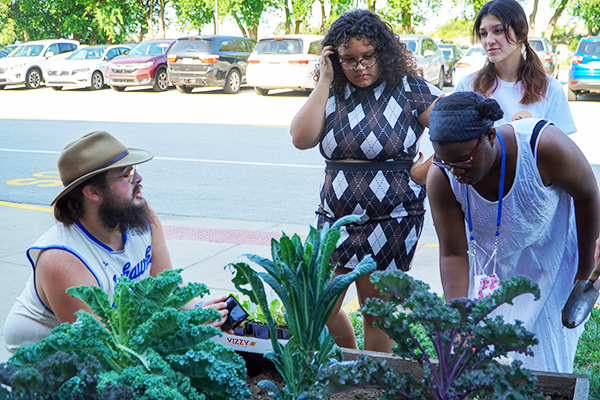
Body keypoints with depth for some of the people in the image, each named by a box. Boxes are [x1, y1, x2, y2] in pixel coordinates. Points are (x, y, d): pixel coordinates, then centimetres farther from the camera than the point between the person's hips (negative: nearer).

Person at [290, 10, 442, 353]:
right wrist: (325, 81, -6)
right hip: (335, 217, 5)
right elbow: (301, 139, -7)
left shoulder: (409, 90, -4)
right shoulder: (333, 94, 7)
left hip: (391, 220, -4)